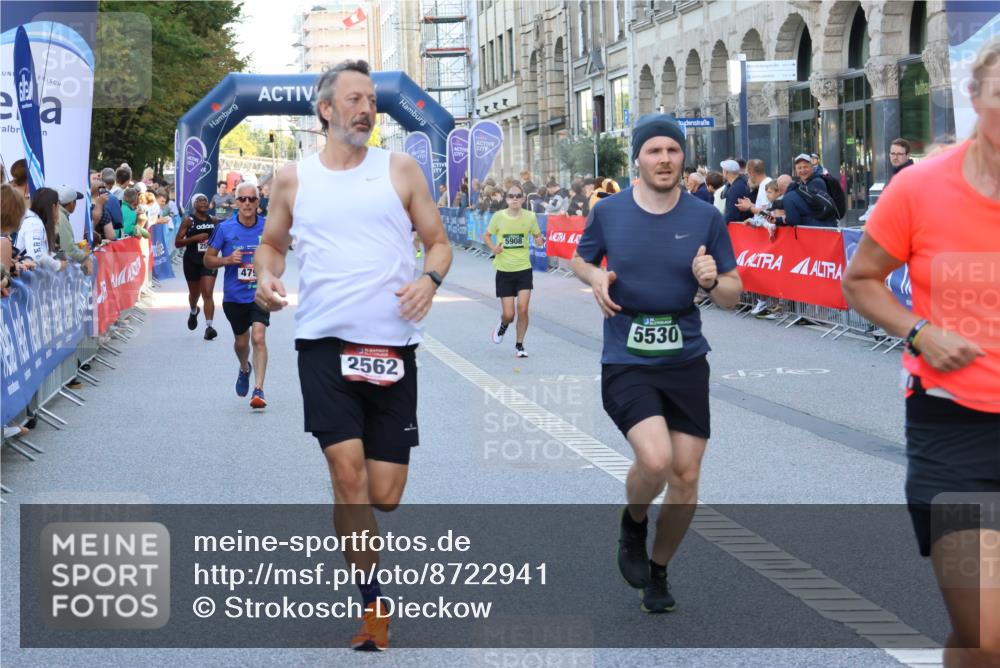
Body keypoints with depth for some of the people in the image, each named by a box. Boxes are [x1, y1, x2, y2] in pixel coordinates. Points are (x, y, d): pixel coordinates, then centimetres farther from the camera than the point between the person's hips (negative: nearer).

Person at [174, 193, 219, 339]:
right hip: (192, 261, -1)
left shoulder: (213, 221, 4)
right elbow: (177, 242, -11)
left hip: (209, 260, 1)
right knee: (194, 293, 17)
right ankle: (194, 312, 50)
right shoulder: (188, 221, -6)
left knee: (208, 293, -12)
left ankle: (209, 326, -18)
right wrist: (195, 238, -21)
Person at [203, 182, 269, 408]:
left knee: (258, 337, -18)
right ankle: (244, 369, 50)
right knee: (241, 341, 17)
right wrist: (228, 260, -17)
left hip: (259, 293, -1)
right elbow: (208, 260, 1)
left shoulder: (267, 227, -4)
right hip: (234, 294, 1)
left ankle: (258, 390, -17)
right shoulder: (224, 228, -6)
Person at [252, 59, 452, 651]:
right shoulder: (294, 179, 7)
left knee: (385, 494, 1)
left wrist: (430, 279, -12)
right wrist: (266, 277, -2)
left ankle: (353, 544, 37)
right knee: (347, 468, -16)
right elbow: (271, 243, 21)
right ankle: (374, 603, -2)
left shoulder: (400, 169, 6)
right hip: (324, 341, -1)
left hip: (393, 345, 1)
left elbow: (438, 241, 10)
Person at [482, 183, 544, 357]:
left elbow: (538, 236, 9)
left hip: (524, 269, 0)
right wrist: (493, 248, -12)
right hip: (504, 270, 0)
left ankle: (519, 345, 11)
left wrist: (539, 240, -15)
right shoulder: (498, 217, -7)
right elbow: (486, 235, 7)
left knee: (522, 309, -9)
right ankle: (503, 325, 38)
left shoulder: (530, 217, -5)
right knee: (508, 314, 0)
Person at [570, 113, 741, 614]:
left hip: (686, 361, 2)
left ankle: (658, 570, 28)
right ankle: (633, 526, 13)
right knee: (655, 459, -22)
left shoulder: (705, 217, -1)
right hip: (626, 362, -2)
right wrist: (595, 278, -6)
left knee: (685, 476, 3)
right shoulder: (608, 212, -1)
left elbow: (732, 296, 4)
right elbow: (580, 258, 17)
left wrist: (713, 280, -19)